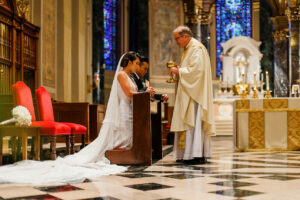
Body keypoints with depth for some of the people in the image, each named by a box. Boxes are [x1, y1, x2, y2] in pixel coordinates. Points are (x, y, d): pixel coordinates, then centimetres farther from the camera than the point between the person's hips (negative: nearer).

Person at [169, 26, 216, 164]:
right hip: (188, 93, 10)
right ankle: (187, 154, 10)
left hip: (194, 93, -10)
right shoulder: (189, 49, 21)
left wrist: (178, 71, -13)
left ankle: (197, 155, -11)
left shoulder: (196, 48, -11)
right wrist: (177, 70, 11)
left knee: (193, 121, -12)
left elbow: (196, 70, -21)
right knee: (187, 121, 7)